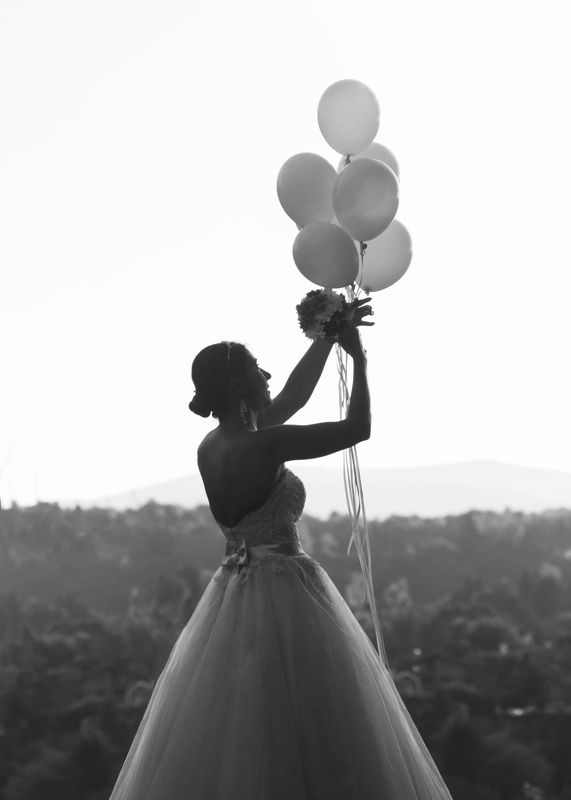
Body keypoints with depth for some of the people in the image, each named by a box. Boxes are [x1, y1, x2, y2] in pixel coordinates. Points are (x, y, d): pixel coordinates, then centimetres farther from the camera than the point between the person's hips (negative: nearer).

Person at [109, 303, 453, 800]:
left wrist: (327, 338, 22)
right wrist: (358, 358, 1)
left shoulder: (210, 447, 6)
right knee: (299, 743, -2)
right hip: (287, 595, -8)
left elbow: (293, 398, 18)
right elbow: (358, 428, -12)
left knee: (227, 743, 11)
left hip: (233, 599, 9)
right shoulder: (262, 446, -18)